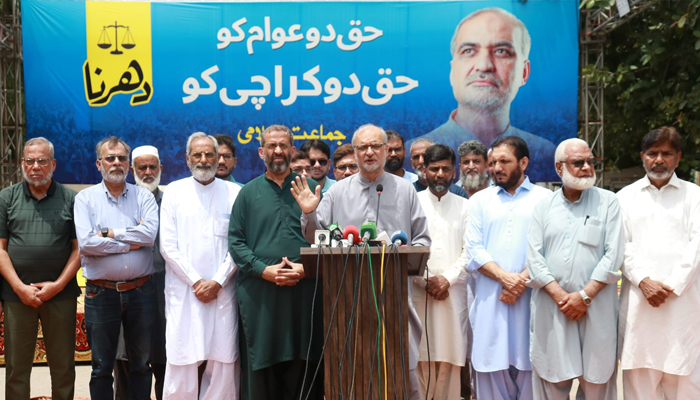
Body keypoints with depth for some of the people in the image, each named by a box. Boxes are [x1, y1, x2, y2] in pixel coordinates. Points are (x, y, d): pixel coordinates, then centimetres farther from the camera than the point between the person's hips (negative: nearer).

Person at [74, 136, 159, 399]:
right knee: (102, 368, 10)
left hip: (140, 291, 1)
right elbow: (86, 243, -13)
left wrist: (109, 233, -12)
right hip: (101, 294, -1)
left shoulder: (144, 196, 5)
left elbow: (150, 233, -13)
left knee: (141, 363, 12)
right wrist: (131, 242, -10)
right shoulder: (85, 198, 2)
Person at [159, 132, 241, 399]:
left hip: (222, 291, 1)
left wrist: (217, 282, -7)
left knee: (224, 363, 0)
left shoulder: (233, 192, 6)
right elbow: (167, 246, 1)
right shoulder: (174, 191, 7)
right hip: (183, 291, 0)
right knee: (181, 364, -3)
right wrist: (196, 282, -5)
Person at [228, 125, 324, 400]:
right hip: (259, 293, 0)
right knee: (261, 369, 5)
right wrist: (264, 270, -9)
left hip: (304, 291, 0)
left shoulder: (310, 188, 10)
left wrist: (305, 268, -10)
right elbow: (235, 241, 5)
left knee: (303, 367, 3)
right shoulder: (249, 192, 10)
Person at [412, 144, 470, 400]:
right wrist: (427, 281, -7)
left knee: (450, 357, 0)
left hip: (453, 292, 1)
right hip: (418, 291, -1)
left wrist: (448, 278, -9)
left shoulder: (464, 206, 12)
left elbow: (469, 251, 4)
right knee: (421, 357, -3)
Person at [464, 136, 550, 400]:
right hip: (490, 300, 2)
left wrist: (522, 280, -14)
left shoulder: (544, 198, 8)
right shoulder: (480, 200, 13)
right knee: (492, 369, 2)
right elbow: (473, 250, 3)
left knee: (529, 369, 0)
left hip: (530, 298, -1)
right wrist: (505, 277, -10)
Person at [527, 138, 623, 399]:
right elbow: (534, 256, 1)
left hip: (595, 307, -1)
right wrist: (560, 296, -10)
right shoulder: (543, 207, 10)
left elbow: (613, 253, -3)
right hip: (551, 306, 1)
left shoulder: (607, 202, 6)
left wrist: (585, 295, -10)